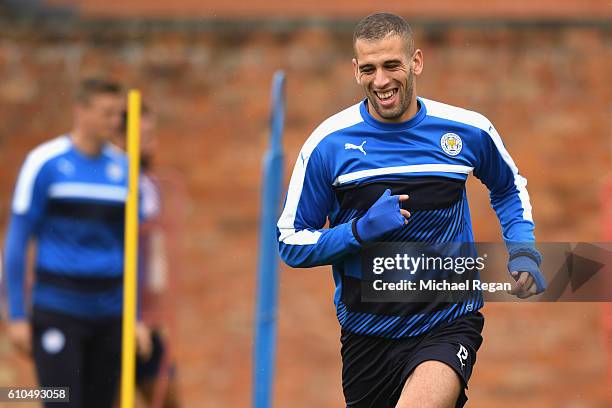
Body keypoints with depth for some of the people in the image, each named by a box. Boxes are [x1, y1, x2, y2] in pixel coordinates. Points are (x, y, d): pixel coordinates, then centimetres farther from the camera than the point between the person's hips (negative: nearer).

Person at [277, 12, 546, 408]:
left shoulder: (470, 131, -1)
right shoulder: (328, 143, -5)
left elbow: (509, 188, 20)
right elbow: (291, 242, 0)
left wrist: (523, 251, 3)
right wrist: (360, 231, -16)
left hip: (449, 326, -2)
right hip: (367, 334, 2)